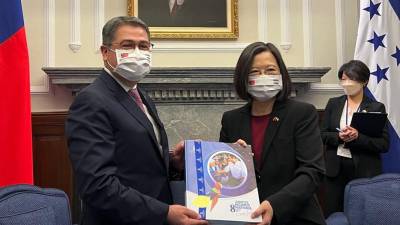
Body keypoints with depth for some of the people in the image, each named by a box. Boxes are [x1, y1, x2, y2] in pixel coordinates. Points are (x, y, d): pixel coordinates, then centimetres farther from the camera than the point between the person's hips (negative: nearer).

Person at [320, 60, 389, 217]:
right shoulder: (333, 104, 7)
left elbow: (384, 144, -7)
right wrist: (339, 137, -16)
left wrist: (358, 137, -21)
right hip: (335, 169, 2)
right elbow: (322, 135, 3)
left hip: (364, 171, -2)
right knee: (331, 216, 6)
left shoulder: (376, 107, 0)